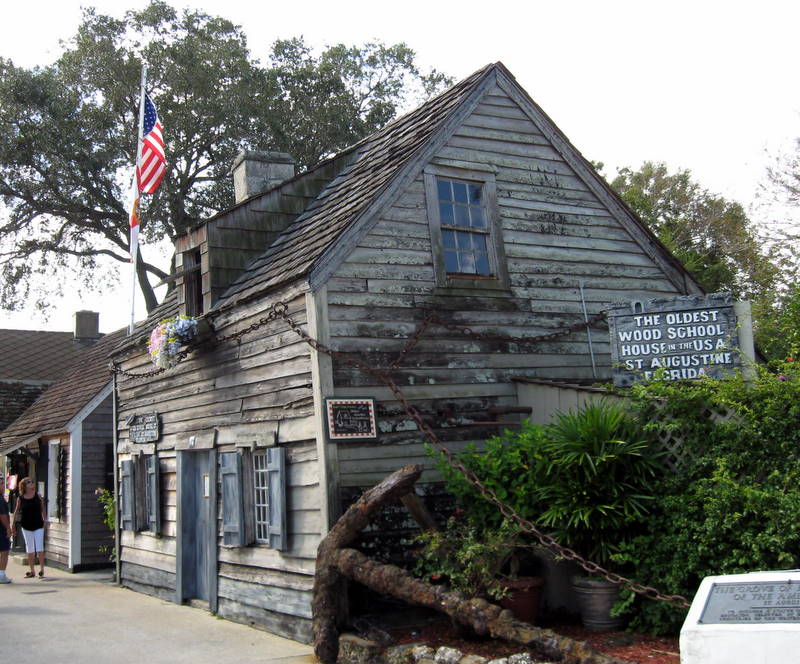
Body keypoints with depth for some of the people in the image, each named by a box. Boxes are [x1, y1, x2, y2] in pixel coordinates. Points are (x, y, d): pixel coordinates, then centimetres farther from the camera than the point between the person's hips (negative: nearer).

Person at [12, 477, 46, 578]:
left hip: (38, 525, -1)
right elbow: (16, 511, 8)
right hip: (26, 526, 1)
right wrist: (13, 525, 9)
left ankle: (41, 569, 0)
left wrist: (44, 521, 2)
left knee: (39, 548, -7)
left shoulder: (38, 496, -1)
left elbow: (42, 509, 7)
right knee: (29, 549, 10)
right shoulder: (21, 498, -1)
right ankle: (32, 571, 18)